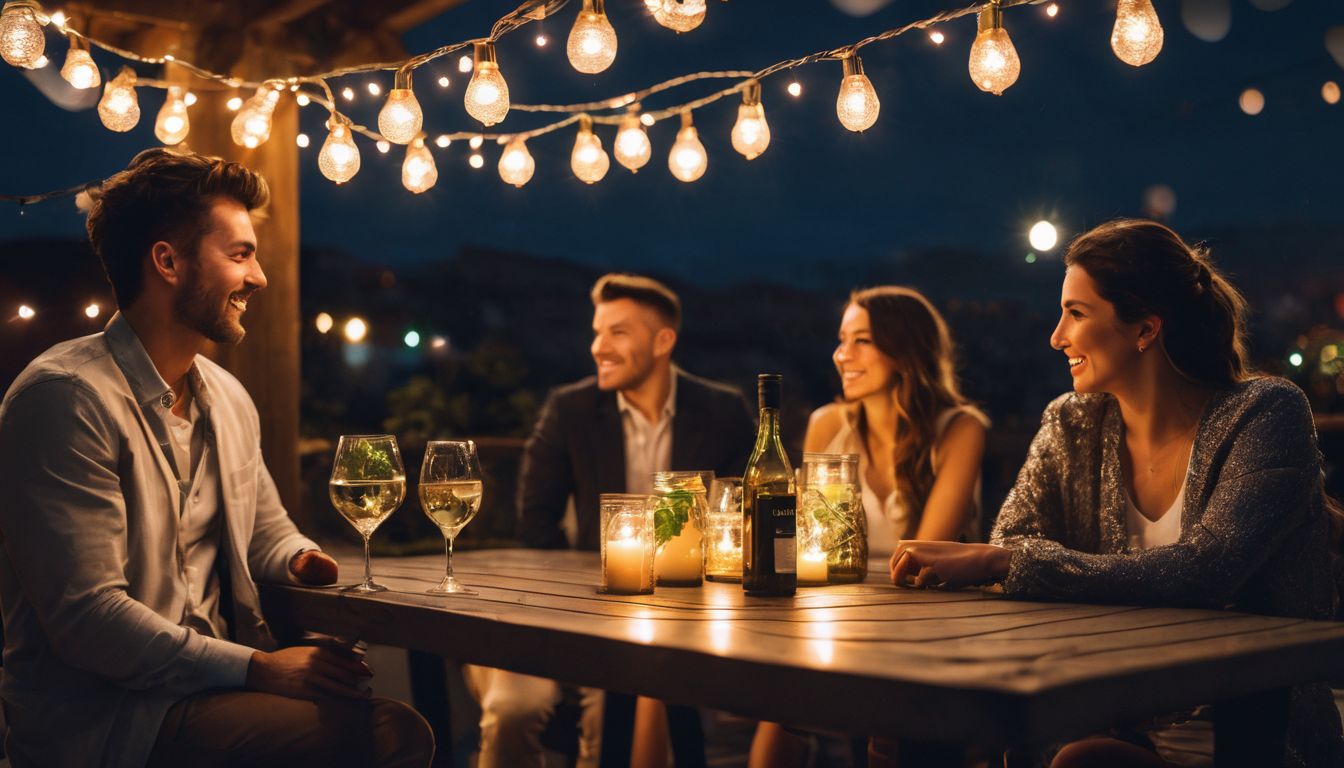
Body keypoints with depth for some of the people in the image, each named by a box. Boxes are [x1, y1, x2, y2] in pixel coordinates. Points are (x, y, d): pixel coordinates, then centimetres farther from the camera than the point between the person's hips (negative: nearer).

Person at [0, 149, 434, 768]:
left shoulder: (228, 398, 12)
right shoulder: (67, 397, -15)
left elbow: (269, 532, 25)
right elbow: (86, 617, -20)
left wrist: (302, 560, 1)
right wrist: (256, 668, -20)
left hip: (213, 686, 8)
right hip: (101, 715, -8)